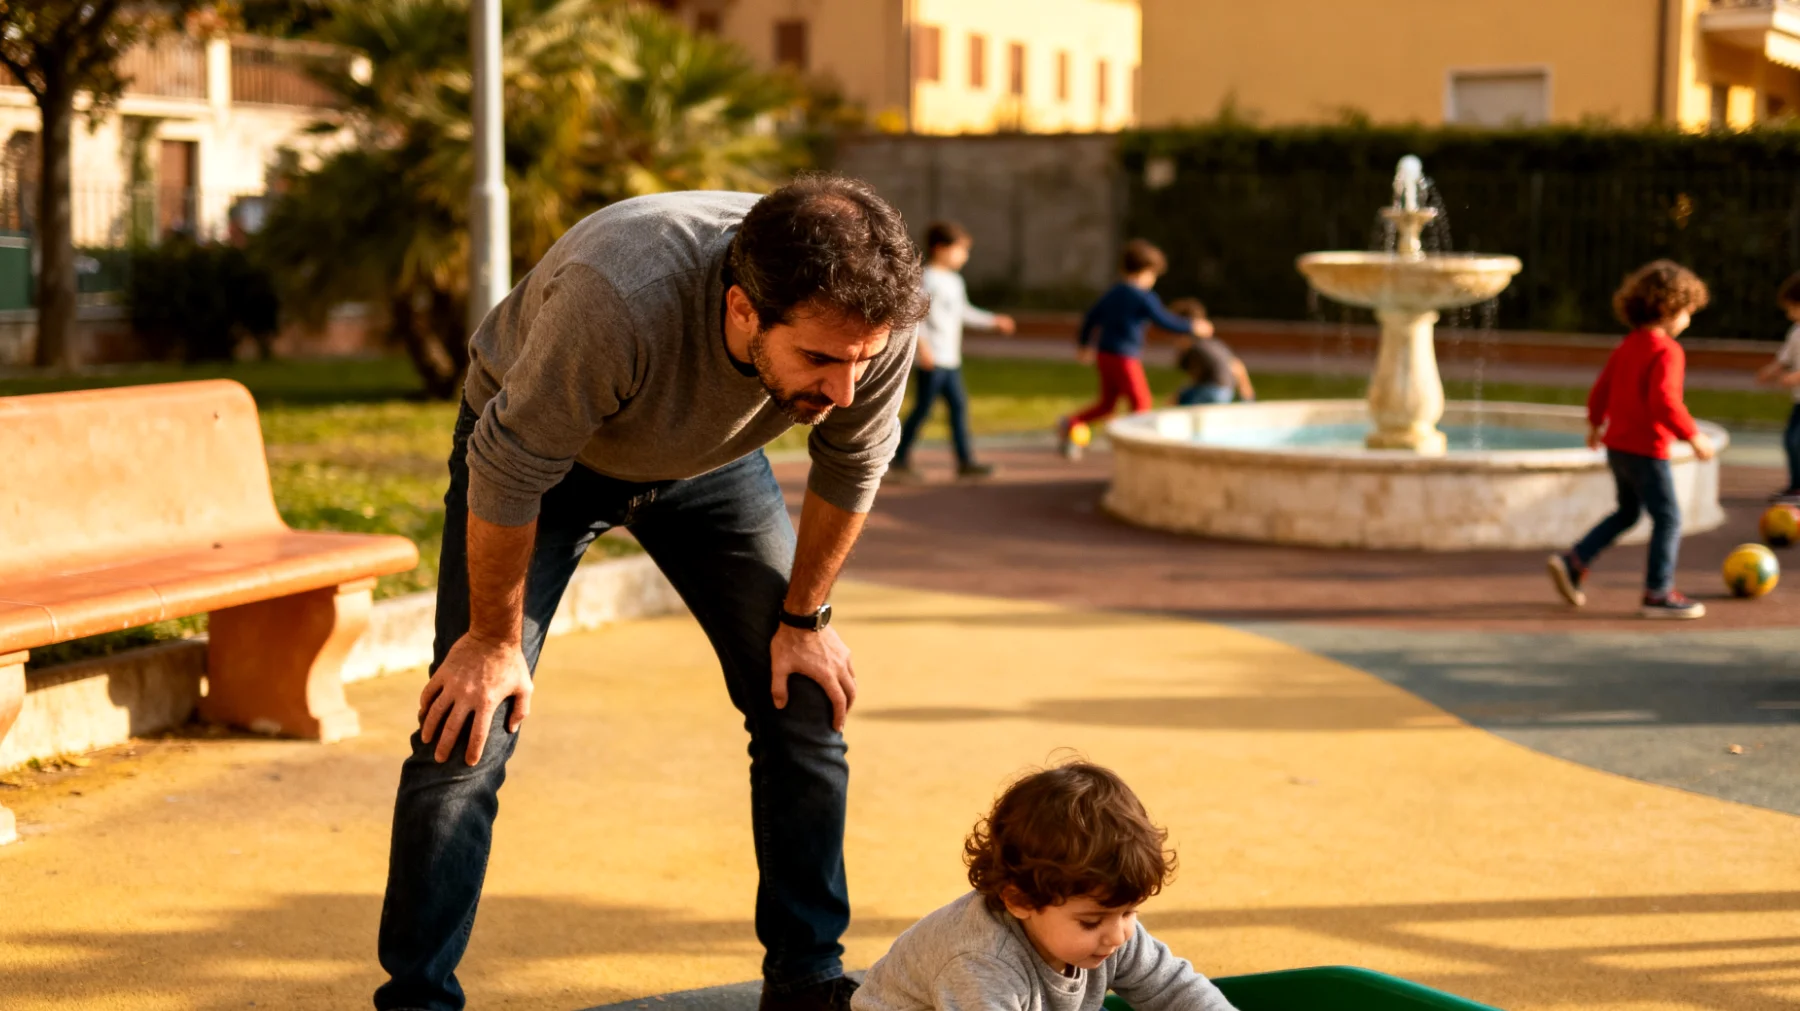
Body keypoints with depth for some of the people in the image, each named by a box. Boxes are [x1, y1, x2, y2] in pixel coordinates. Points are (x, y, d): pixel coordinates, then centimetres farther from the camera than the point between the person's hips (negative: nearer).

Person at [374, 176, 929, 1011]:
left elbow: (851, 468, -10)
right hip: (541, 444, -4)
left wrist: (805, 618, 0)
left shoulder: (875, 318, -31)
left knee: (806, 703, -2)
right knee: (466, 730, -12)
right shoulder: (616, 300, -45)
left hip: (709, 460, 4)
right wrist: (495, 640, -18)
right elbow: (509, 471, -30)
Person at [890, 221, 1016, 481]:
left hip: (951, 359, 9)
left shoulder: (954, 281, 16)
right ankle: (900, 459, 7)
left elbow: (963, 312, 27)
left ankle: (965, 461, 8)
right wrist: (922, 344, -28)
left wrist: (993, 321, 27)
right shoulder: (928, 279, -14)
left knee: (959, 405, 7)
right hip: (932, 360, -9)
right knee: (923, 409, -4)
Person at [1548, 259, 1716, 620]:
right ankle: (1658, 593, 0)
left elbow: (1601, 390, 16)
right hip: (1647, 450, -9)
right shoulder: (1667, 351, -17)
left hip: (1617, 445, 9)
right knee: (1668, 517, -1)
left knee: (1628, 512, 22)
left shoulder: (1627, 346, 10)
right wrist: (1693, 435, -22)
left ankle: (1573, 562, 15)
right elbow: (1664, 401, -28)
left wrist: (1595, 424, 32)